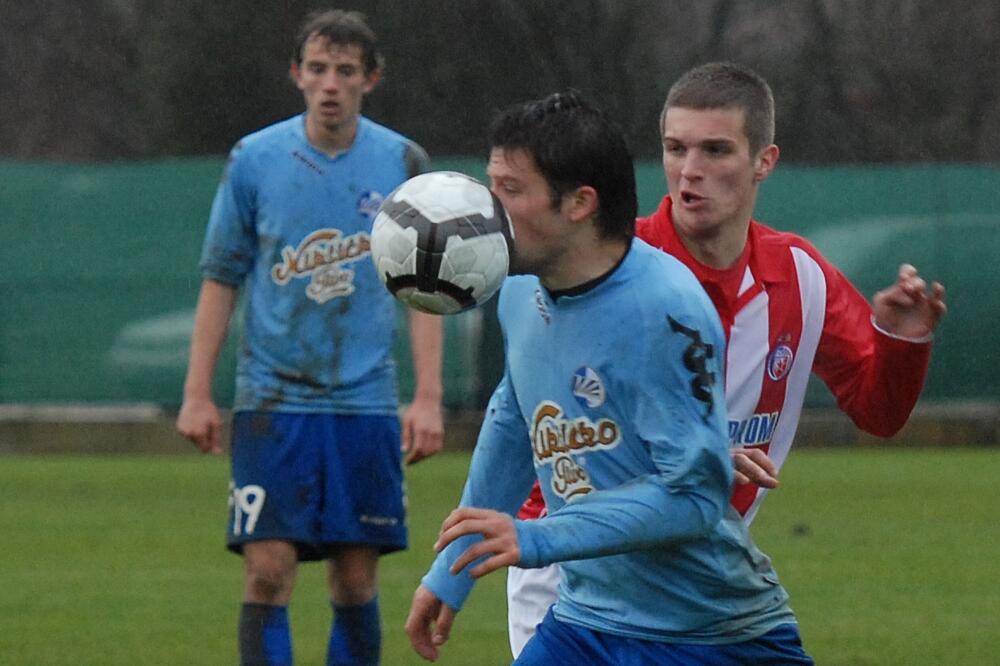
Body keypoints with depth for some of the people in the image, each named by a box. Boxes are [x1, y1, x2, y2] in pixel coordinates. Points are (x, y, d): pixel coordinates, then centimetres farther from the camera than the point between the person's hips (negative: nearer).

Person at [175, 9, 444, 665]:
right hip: (273, 398, -1)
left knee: (356, 580, 3)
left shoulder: (404, 163, 2)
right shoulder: (254, 160, 0)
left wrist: (429, 398, -3)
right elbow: (221, 280, 5)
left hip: (365, 402, 1)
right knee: (268, 572, -9)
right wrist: (198, 393, 1)